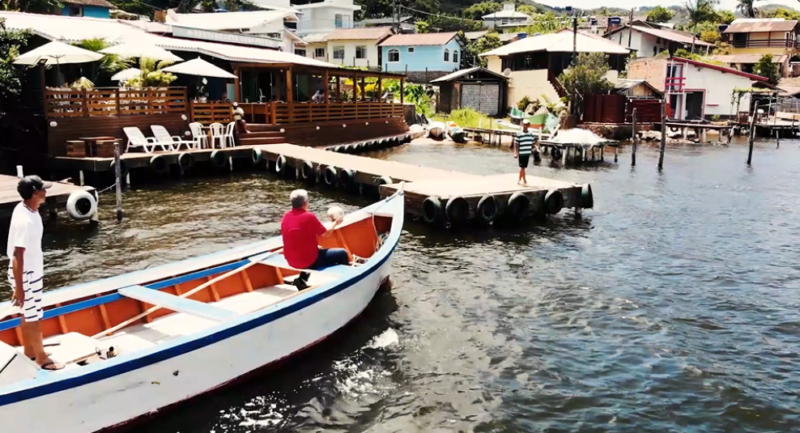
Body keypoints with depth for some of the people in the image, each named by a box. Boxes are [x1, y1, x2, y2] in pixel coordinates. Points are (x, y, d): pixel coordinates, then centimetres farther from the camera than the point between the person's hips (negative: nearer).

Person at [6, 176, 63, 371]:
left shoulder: (28, 209, 0)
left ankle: (29, 352, 36)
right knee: (33, 317, 5)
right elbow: (17, 256, -27)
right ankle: (41, 357, 19)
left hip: (33, 271, 9)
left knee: (28, 314, 21)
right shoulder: (24, 220, -29)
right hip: (25, 274, -9)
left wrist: (38, 259, 24)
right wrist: (19, 288, -23)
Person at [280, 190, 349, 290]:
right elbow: (326, 234, -4)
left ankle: (302, 279, 27)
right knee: (342, 254, 6)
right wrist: (335, 223, 14)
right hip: (309, 261, -7)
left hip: (291, 261, 7)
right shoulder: (309, 216, -17)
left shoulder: (286, 217, 2)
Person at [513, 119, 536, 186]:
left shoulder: (531, 134, 8)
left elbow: (532, 143, 18)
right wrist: (515, 153, -13)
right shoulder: (519, 134, -8)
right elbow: (516, 144, -8)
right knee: (522, 167, 0)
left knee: (523, 167, 12)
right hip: (521, 153, -5)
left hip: (528, 153, 5)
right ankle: (525, 181, 4)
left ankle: (519, 180, 24)